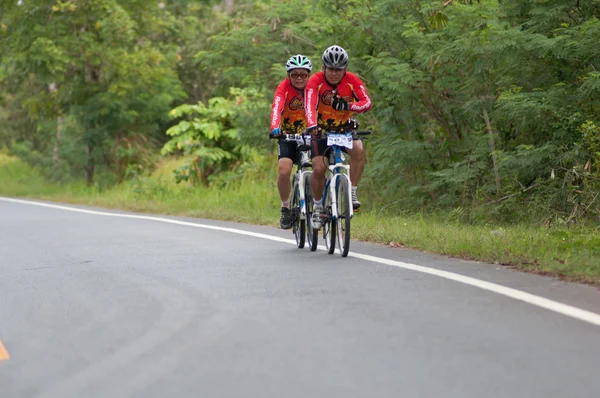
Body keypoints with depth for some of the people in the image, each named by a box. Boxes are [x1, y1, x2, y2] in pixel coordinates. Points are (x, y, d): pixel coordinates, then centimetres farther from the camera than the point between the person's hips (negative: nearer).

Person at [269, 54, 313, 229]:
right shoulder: (284, 87, -18)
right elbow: (276, 107, -35)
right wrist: (275, 128, -54)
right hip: (288, 136, -2)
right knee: (284, 171, -21)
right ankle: (285, 208, 0)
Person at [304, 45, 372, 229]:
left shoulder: (352, 80, -15)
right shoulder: (315, 81, -21)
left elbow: (367, 102, -24)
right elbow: (310, 105, -36)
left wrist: (347, 106, -42)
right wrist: (312, 126, -54)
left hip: (345, 128, 1)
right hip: (322, 130, -1)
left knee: (358, 149, -30)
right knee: (319, 169, -16)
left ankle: (352, 193, -18)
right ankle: (317, 206, 8)